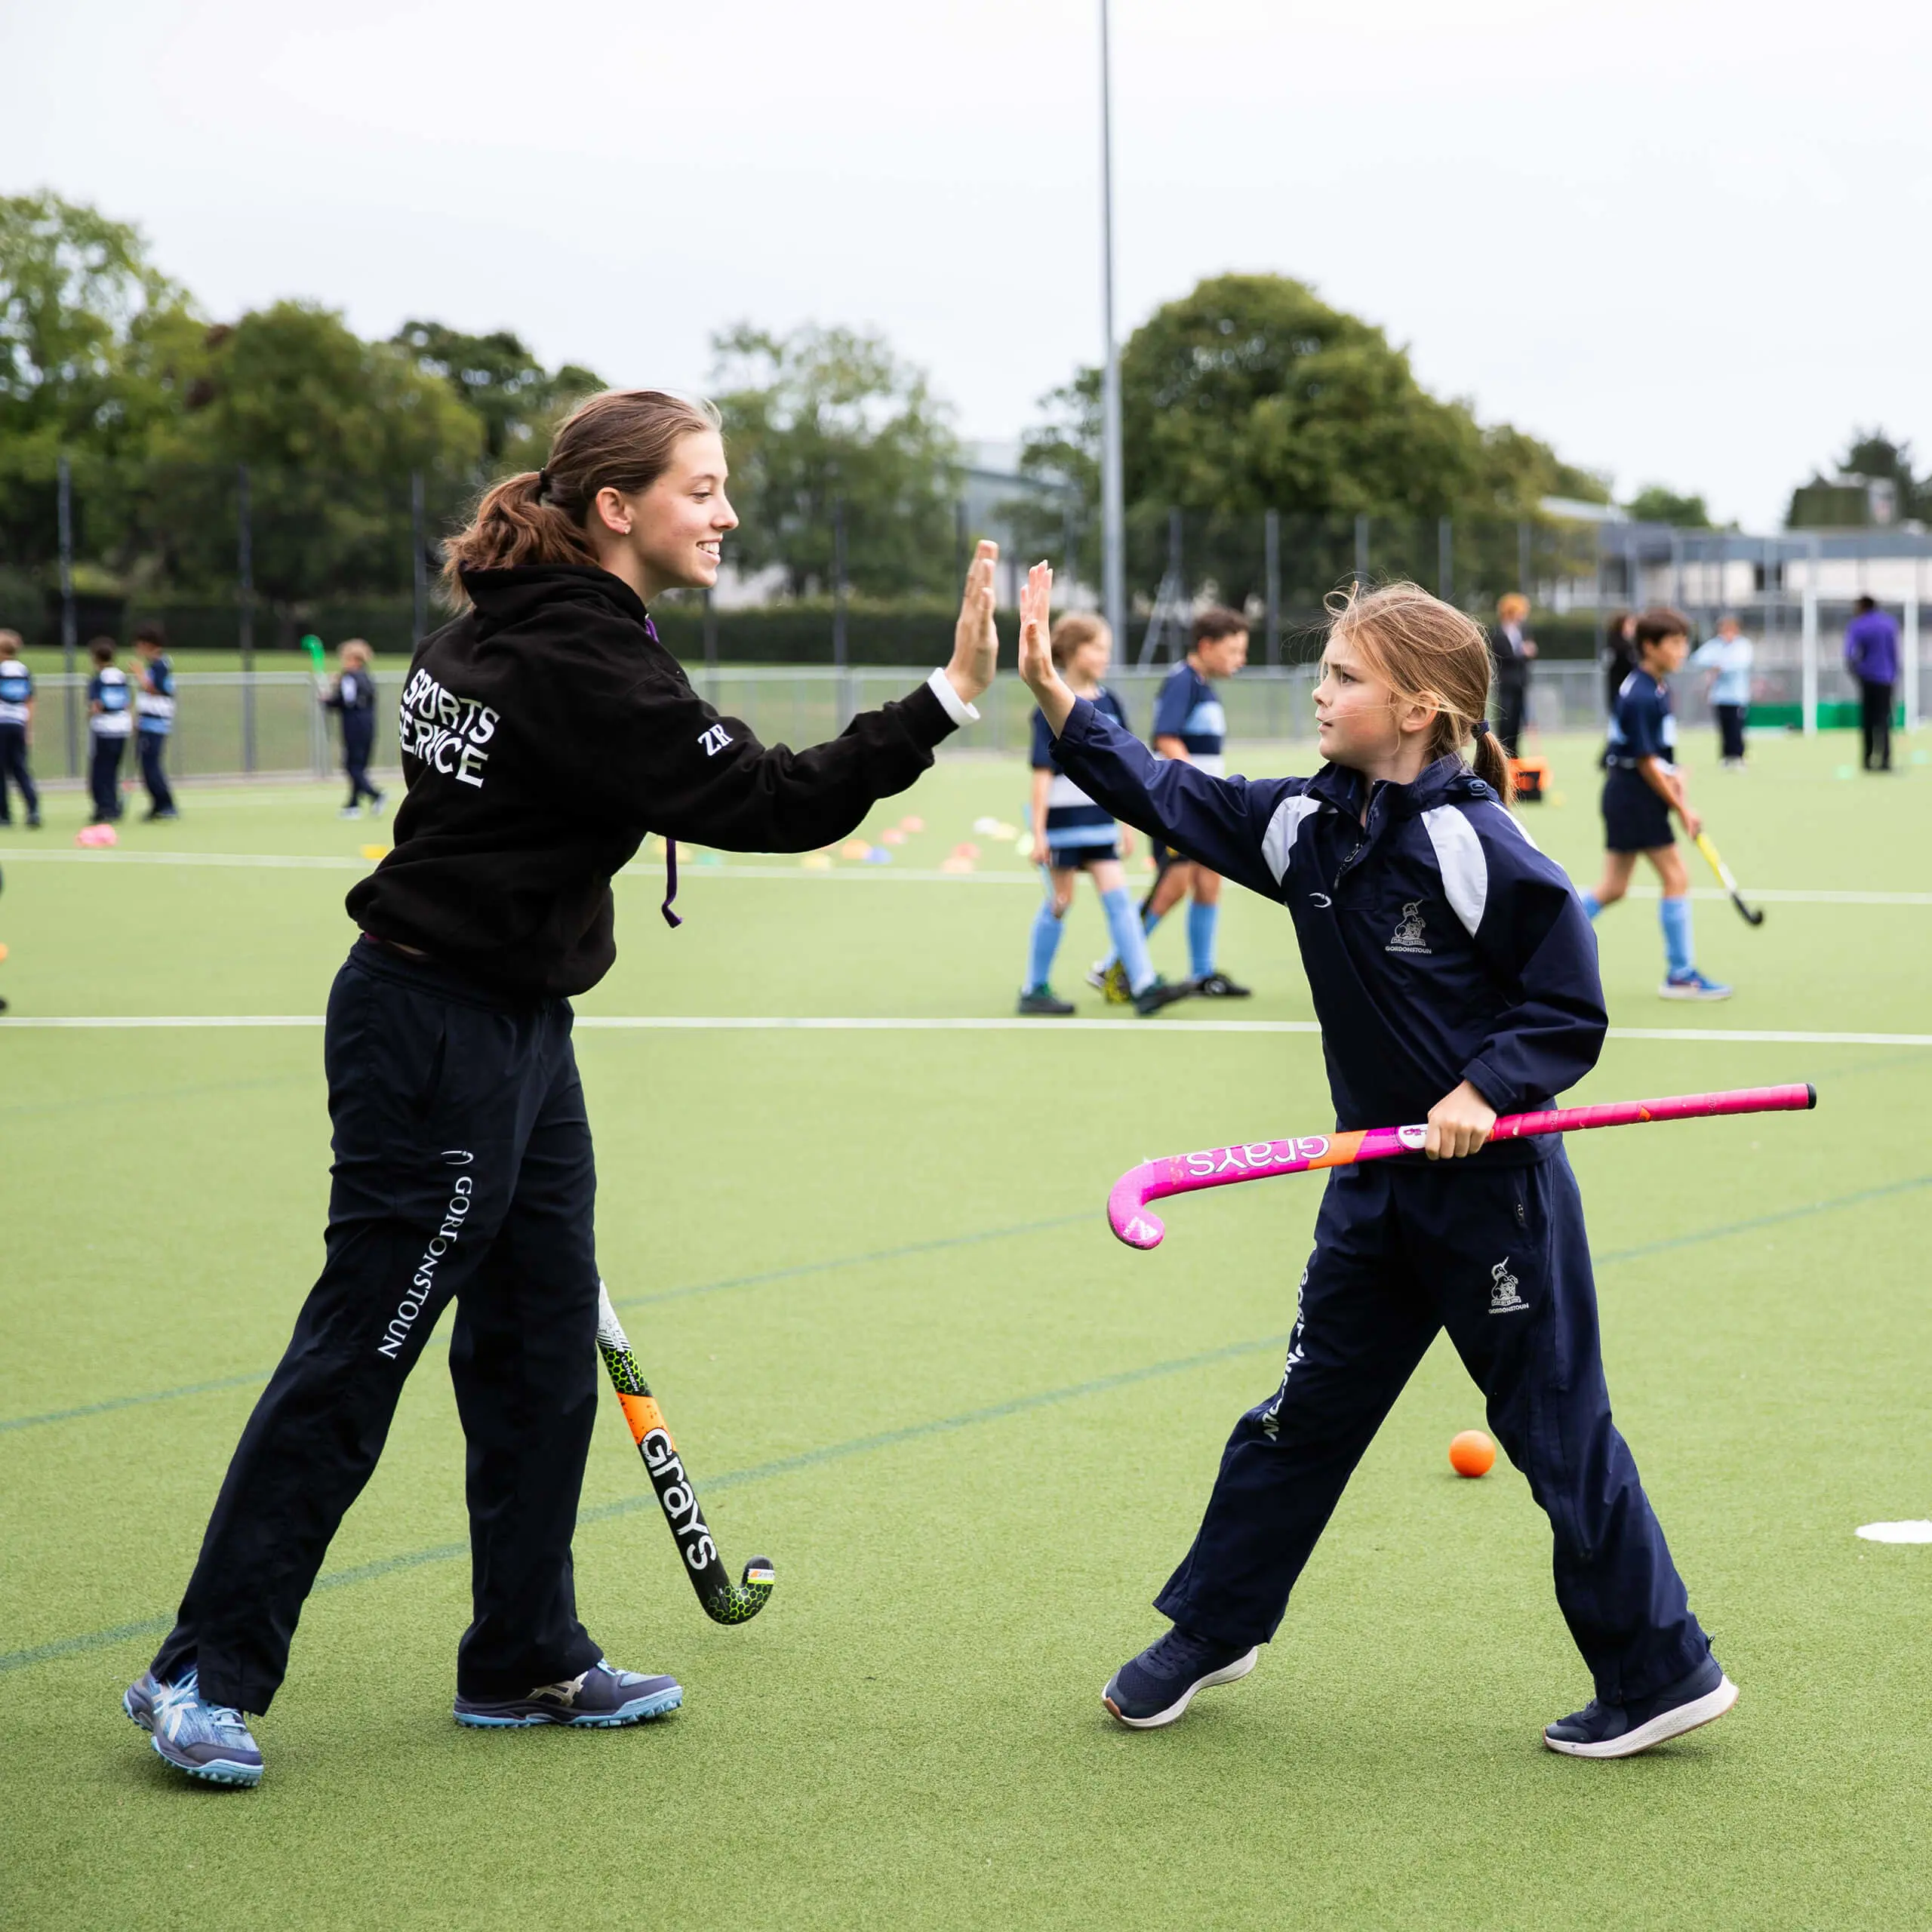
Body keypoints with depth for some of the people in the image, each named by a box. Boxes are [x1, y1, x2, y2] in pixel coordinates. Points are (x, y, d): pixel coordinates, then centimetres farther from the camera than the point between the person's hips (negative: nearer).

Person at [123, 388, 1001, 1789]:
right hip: (436, 1037, -10)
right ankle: (205, 1676, 4)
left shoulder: (509, 626, 10)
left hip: (514, 1028, 10)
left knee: (543, 1345, 13)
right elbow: (769, 802, -25)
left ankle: (527, 1661, 23)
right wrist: (946, 701, -28)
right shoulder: (577, 663, -21)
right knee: (355, 1357, -4)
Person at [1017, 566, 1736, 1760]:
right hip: (1378, 1185, 7)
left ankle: (1664, 1673, 12)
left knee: (1561, 1434, 1)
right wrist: (1056, 696, 0)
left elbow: (1570, 1012, -14)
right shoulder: (1308, 825, 1)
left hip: (1496, 1186, -7)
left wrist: (1486, 1091, -26)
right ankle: (1211, 1631, 29)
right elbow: (1174, 799, 8)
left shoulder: (1475, 845, -19)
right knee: (1305, 1414, 16)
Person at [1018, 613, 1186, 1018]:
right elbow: (1043, 772, -11)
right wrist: (1038, 832, -14)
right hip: (1063, 819, -5)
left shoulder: (1108, 703, 7)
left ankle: (1145, 985, -8)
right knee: (1060, 902, 3)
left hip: (1099, 819, 5)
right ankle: (1034, 989, 16)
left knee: (1117, 898, -2)